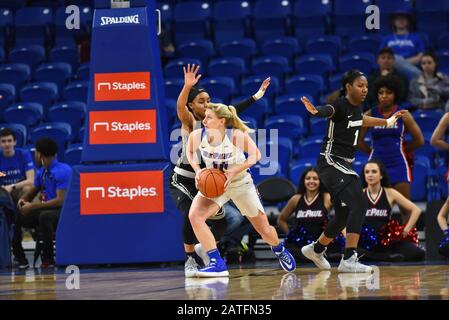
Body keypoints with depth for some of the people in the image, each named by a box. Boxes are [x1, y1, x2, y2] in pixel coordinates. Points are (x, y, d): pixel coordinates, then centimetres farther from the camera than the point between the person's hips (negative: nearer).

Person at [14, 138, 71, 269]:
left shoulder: (63, 171, -17)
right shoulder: (41, 172, 9)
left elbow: (61, 200, -23)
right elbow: (33, 191, 22)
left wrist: (33, 206, -23)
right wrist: (23, 199, -3)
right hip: (46, 208, 8)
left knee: (45, 216, -40)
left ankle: (48, 258, -26)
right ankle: (19, 257, 5)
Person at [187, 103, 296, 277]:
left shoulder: (237, 135, -28)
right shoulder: (197, 135, -20)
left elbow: (255, 154, -17)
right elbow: (190, 152, 3)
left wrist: (234, 171, -28)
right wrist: (197, 170, -15)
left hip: (240, 183, -2)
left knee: (264, 230, 10)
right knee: (194, 216, -26)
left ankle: (279, 250, 47)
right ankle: (217, 264, -21)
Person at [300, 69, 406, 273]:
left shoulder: (356, 107, 10)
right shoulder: (341, 105, -16)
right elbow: (328, 111, -41)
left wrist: (388, 121, 50)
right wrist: (316, 111, -65)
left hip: (344, 165, 10)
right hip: (331, 163, -10)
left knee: (344, 214, 16)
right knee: (359, 204, -24)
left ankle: (316, 249, 39)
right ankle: (349, 260, -26)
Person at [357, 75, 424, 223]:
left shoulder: (403, 115, -3)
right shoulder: (369, 115, 0)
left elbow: (419, 140, 3)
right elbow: (358, 141, 6)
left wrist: (399, 149, 7)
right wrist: (374, 151, 6)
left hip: (398, 165, -1)